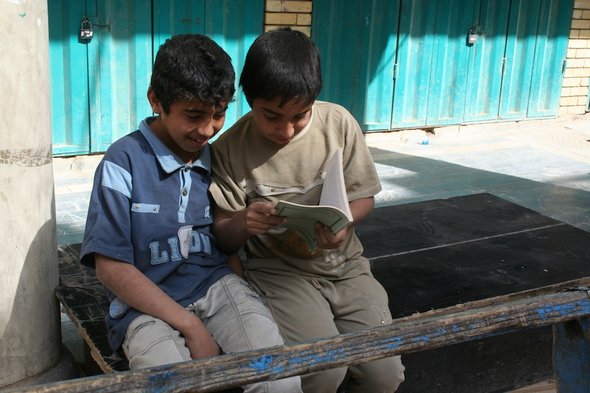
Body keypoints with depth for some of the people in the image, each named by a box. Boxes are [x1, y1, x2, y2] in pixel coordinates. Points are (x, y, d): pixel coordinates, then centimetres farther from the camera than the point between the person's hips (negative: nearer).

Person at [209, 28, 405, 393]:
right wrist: (242, 223, -27)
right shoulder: (231, 149, -10)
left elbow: (364, 197, 4)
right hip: (279, 270, -2)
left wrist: (343, 222, -20)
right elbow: (224, 238, -3)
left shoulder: (339, 123, -7)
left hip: (344, 263, 3)